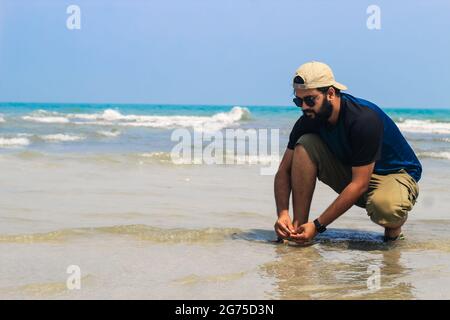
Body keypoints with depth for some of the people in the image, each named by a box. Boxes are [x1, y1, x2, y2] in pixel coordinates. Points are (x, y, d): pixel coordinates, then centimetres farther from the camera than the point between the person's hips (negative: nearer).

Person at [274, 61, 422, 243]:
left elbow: (360, 184, -30)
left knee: (384, 206, -42)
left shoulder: (365, 119, -31)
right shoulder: (309, 120, -11)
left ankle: (395, 223, -3)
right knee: (305, 145, -18)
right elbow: (284, 170, -6)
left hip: (396, 174, -6)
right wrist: (282, 214, -24)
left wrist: (318, 225, -31)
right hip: (351, 173, 6)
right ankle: (298, 227, -14)